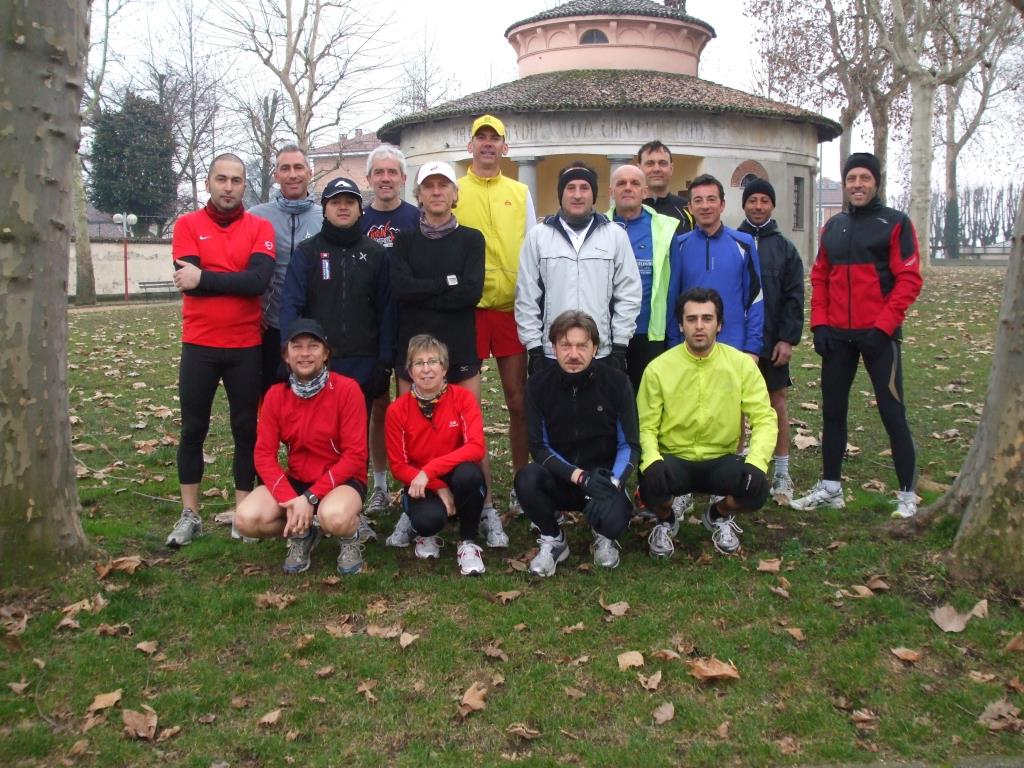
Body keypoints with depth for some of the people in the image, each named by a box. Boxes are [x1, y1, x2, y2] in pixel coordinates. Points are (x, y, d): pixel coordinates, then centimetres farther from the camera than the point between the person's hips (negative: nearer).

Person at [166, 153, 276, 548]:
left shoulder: (260, 228, 1)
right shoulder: (188, 225, 2)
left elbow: (260, 280, -15)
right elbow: (187, 279, -13)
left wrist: (205, 278, -13)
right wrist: (238, 281, -11)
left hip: (247, 346, 0)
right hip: (199, 345, 0)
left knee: (246, 429, 7)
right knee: (192, 429, 7)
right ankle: (190, 515, 18)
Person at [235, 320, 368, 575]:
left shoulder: (346, 389, -15)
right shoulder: (275, 395, -3)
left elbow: (355, 455, -17)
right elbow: (264, 454, -5)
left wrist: (310, 497, -22)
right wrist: (290, 500, -21)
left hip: (343, 479, -4)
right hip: (295, 479, 4)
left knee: (334, 517, -38)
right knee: (246, 519, -21)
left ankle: (350, 539, 0)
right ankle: (301, 533, 9)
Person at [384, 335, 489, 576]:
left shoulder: (463, 398, -11)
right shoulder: (397, 410, -9)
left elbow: (476, 447, -22)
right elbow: (399, 467, -6)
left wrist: (429, 470, -31)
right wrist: (438, 487, -20)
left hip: (457, 480, 1)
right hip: (421, 487, 0)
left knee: (468, 473, -35)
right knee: (428, 518, -34)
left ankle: (468, 541, -9)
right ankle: (425, 532, 7)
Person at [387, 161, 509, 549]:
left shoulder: (471, 239, 6)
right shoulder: (405, 241, 9)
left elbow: (472, 291, -9)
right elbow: (400, 286, -9)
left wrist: (422, 293, -10)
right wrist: (448, 282, -10)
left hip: (460, 348, -1)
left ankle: (486, 510, 9)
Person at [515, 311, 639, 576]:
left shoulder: (616, 382, -10)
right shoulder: (538, 385, -8)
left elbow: (629, 445, -6)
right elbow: (539, 447, -9)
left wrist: (612, 484, -25)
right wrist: (579, 476, -23)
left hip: (603, 479, -1)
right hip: (559, 480, 1)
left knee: (612, 520, -32)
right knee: (527, 478, -31)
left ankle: (604, 537, 9)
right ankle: (553, 540, -1)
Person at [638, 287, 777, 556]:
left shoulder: (742, 364, -5)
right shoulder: (658, 368, -8)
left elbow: (764, 418, -6)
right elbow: (646, 426, -7)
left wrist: (756, 461, -23)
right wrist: (652, 460, -27)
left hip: (722, 460, 1)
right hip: (674, 459, -1)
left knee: (756, 487, -29)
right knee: (651, 483, -35)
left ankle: (719, 515, 11)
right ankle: (665, 521, 7)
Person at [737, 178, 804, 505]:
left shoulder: (784, 248, 4)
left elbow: (794, 297, -1)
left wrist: (788, 339, -9)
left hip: (773, 341, 0)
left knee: (777, 403, 5)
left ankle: (782, 474, 12)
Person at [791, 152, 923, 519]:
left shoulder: (895, 223, -3)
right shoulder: (833, 227, 12)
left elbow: (909, 280, -9)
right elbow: (820, 278, 12)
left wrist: (883, 326, -16)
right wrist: (819, 324, 1)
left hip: (878, 333, -5)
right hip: (836, 335, 5)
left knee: (892, 412, -2)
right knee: (832, 411, 9)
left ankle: (907, 495, 9)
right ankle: (830, 488, 20)